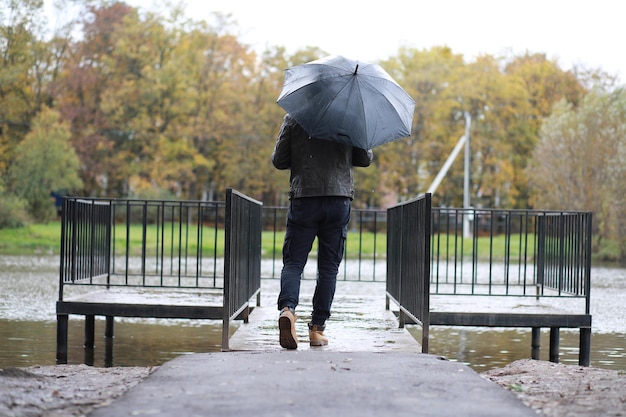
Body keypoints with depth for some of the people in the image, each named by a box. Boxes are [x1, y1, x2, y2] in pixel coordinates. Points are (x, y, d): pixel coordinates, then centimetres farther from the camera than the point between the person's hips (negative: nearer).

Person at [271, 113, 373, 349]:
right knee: (328, 267, 8)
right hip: (339, 200, 1)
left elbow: (279, 161, 4)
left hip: (303, 200, -1)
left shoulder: (293, 119, 3)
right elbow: (365, 160, 10)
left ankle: (287, 308, -25)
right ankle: (317, 329, 9)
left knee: (293, 262, 2)